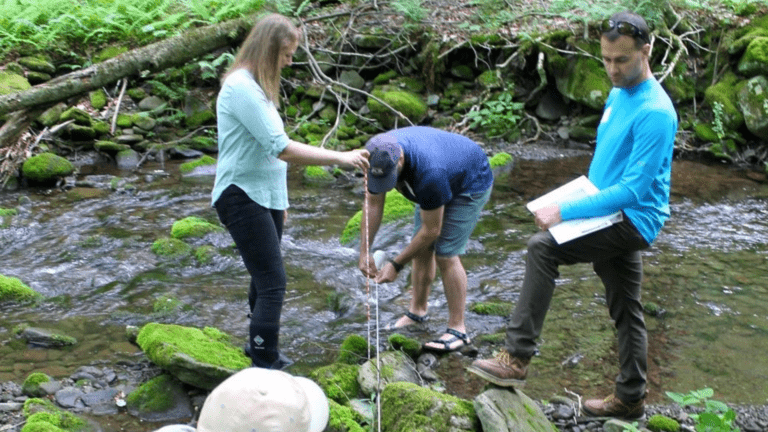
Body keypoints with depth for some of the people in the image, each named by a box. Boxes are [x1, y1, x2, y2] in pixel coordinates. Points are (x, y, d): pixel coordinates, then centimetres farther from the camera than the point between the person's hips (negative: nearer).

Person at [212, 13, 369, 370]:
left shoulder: (256, 86, 14)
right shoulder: (241, 87, -18)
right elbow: (282, 149, -24)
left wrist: (279, 198, 22)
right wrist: (340, 157, -21)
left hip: (266, 197, 9)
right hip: (243, 197, -9)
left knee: (265, 280, 15)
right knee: (272, 284, -11)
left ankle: (259, 347, 29)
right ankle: (264, 368, -5)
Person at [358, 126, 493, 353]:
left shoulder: (429, 173, -43)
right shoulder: (380, 157, -24)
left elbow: (431, 230, -30)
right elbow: (373, 203, -10)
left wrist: (396, 264, -23)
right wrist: (364, 251, -13)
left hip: (471, 184, -7)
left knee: (446, 254, -13)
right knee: (421, 250, 7)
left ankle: (458, 330, -5)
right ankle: (417, 311, 24)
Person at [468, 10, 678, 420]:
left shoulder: (655, 113, -22)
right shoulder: (618, 95, 8)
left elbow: (633, 191, -26)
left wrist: (565, 212, -25)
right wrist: (581, 197, 11)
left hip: (632, 219, -9)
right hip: (616, 217, 9)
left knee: (542, 246, -22)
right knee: (625, 310, 17)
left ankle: (517, 358, -18)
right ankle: (631, 398, 31)